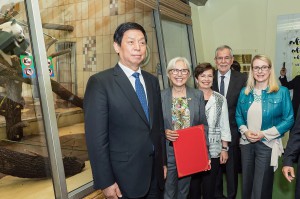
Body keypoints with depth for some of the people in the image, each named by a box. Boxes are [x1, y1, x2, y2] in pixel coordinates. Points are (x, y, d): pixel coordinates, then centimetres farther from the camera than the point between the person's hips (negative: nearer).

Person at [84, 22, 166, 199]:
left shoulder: (152, 81, 6)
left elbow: (159, 125, 11)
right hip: (124, 179, -5)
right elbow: (96, 137, -14)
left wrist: (163, 162, 12)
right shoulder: (100, 82, -13)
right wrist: (105, 182, -14)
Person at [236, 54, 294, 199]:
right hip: (246, 143, 4)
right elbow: (238, 116, 9)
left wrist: (264, 134, -17)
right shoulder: (244, 92, 3)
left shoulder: (282, 92, -7)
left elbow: (289, 120, -8)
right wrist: (245, 131, -9)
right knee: (246, 184, 18)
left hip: (268, 144, -3)